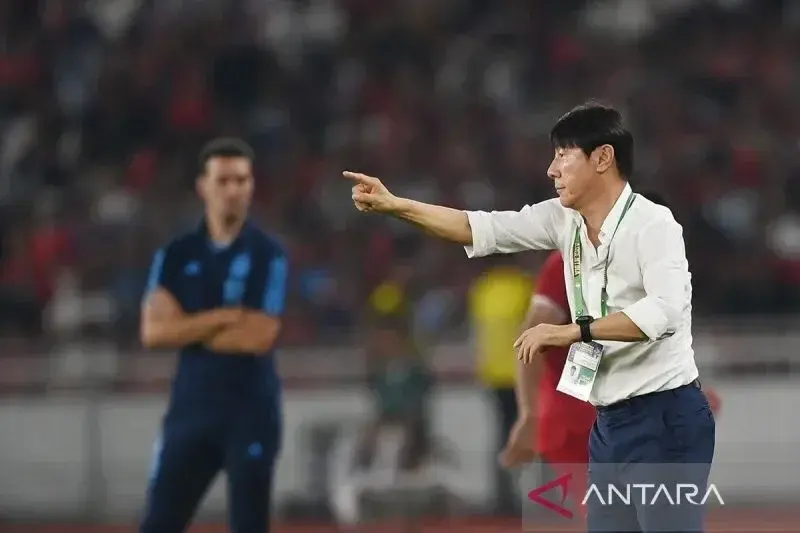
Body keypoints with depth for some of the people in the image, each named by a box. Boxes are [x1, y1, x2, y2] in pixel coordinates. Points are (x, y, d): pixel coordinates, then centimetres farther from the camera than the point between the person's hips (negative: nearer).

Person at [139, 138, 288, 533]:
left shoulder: (268, 256, -4)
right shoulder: (175, 255, 6)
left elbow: (259, 337, -14)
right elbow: (154, 332, -6)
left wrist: (189, 330, -6)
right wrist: (225, 316, -13)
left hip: (251, 412, -3)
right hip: (190, 407, 3)